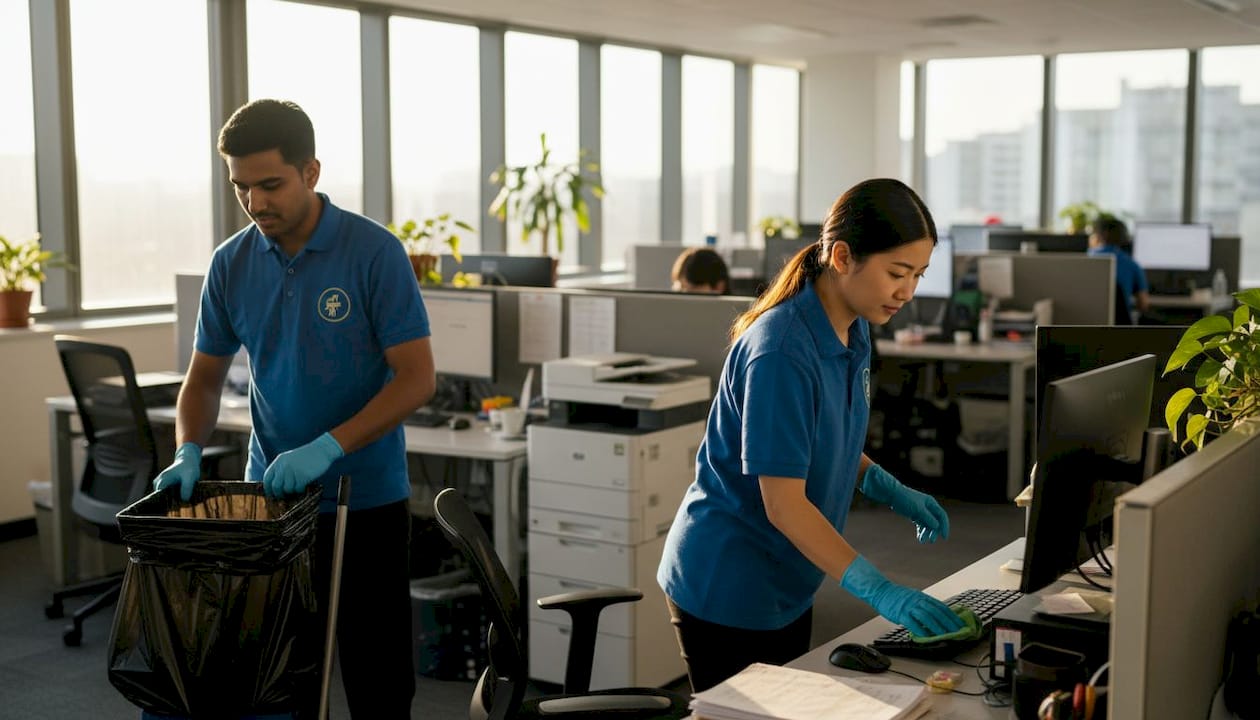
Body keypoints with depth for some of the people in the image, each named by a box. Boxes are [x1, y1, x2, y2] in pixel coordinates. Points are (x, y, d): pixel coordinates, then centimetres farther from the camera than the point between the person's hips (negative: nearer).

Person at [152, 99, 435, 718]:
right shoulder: (231, 264, 2)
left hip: (366, 503, -4)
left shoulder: (374, 252, -12)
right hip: (271, 500, 4)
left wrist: (329, 447, -25)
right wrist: (188, 453, -8)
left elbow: (417, 378, -15)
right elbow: (205, 376, 10)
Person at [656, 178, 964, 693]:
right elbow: (783, 501, -27)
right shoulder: (782, 352, -26)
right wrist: (879, 591, -29)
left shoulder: (851, 331, 2)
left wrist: (893, 492, 0)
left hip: (785, 586, 9)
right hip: (726, 589, -9)